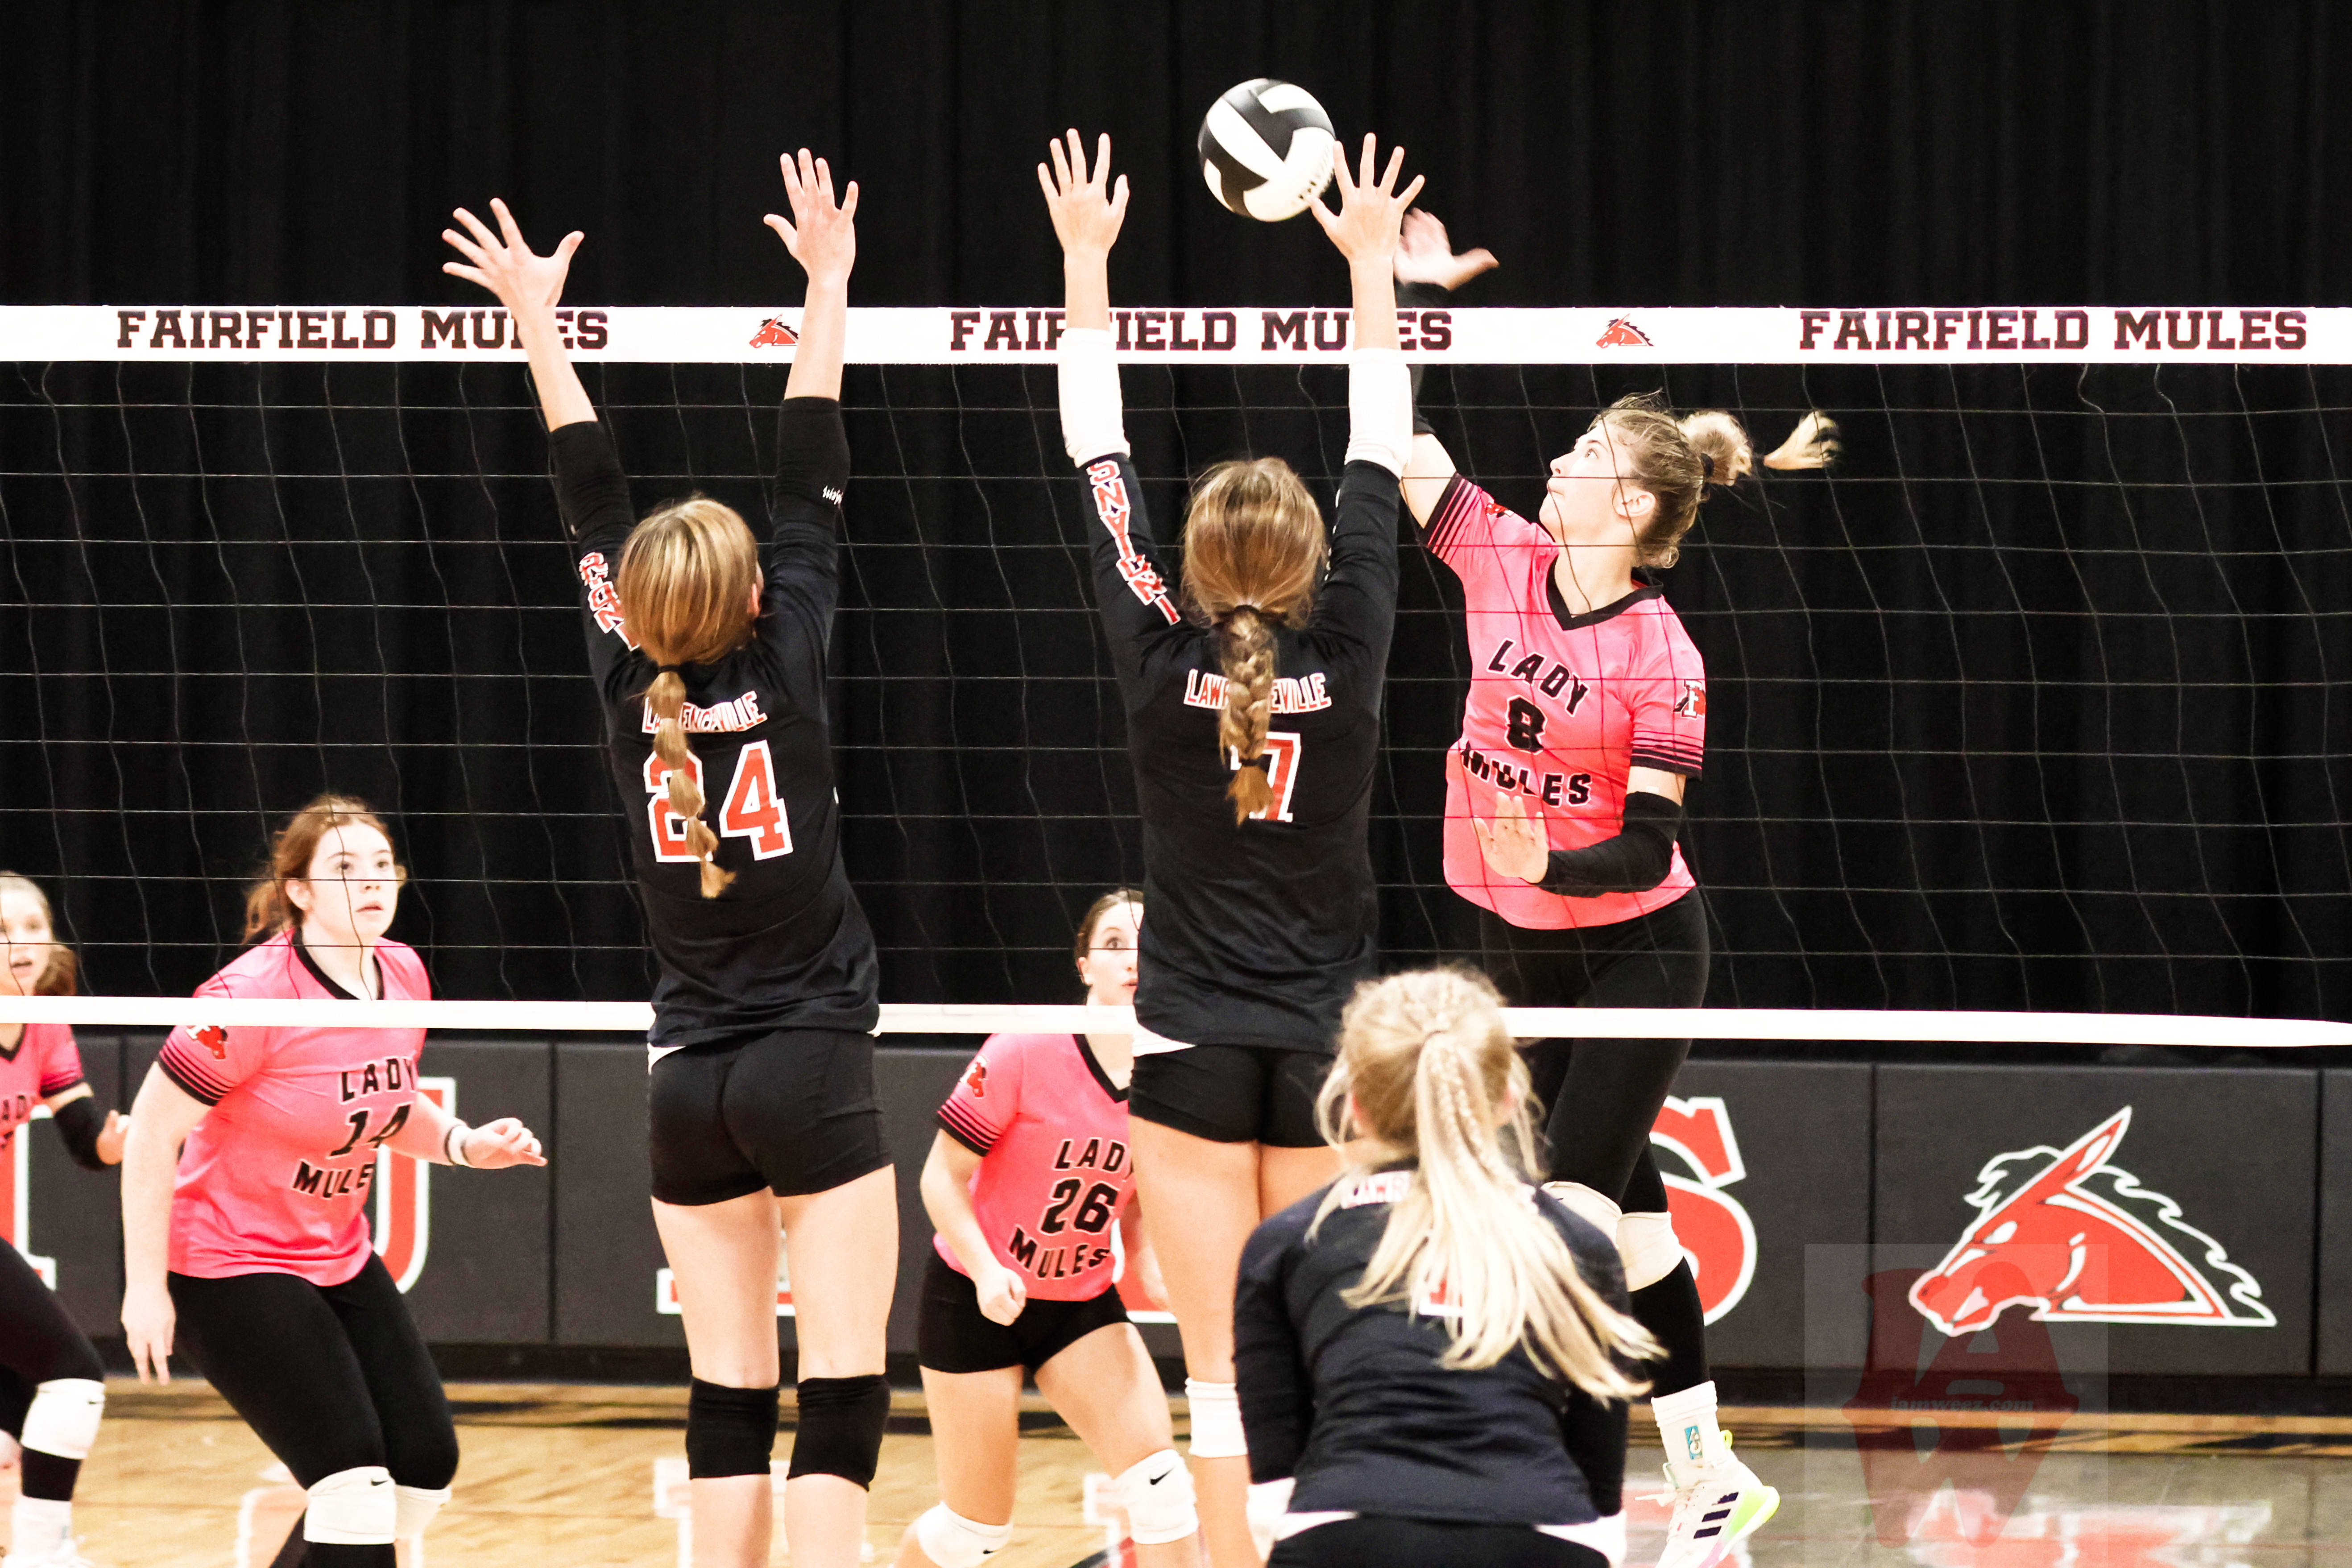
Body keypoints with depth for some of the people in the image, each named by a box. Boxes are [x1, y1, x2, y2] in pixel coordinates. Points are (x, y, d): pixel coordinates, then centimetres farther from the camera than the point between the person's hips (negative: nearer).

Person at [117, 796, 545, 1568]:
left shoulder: (404, 976, 0)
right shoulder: (254, 996, -23)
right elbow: (152, 1134, -19)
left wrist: (464, 1142, -3)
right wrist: (145, 1286, -18)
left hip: (340, 1261, 8)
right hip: (229, 1268, -8)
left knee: (427, 1461, 4)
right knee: (355, 1478, -17)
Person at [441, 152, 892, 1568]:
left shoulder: (630, 684, -1)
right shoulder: (787, 659, -9)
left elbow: (593, 498, 8)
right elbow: (817, 473, -3)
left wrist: (540, 322, 17)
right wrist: (829, 287, 4)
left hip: (691, 1080, 4)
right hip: (815, 1073, -4)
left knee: (729, 1395, 6)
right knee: (844, 1391, -6)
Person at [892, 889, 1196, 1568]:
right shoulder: (1023, 1055, -19)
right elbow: (942, 1177, -13)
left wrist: (1146, 1261, -10)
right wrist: (987, 1269, -27)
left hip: (1085, 1303, 4)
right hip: (977, 1299, -4)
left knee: (1157, 1482, -17)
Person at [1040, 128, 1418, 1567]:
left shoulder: (1163, 665, -10)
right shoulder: (1351, 656, -8)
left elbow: (1101, 464, -1)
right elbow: (1381, 462, 3)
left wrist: (1086, 264, 7)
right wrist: (1373, 264, 12)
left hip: (1193, 1051, -1)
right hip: (1327, 1048, 1)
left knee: (1223, 1365, -2)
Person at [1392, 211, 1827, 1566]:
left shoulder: (1661, 658, -19)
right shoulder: (1505, 560, -4)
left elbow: (1647, 848, -20)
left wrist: (1555, 864, -37)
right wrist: (1420, 296, -6)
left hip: (1633, 950, -6)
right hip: (1521, 946, 6)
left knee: (1578, 1210, -13)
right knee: (1626, 1208, 9)